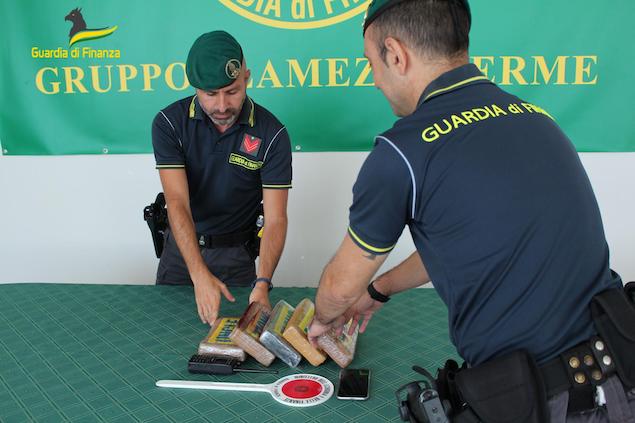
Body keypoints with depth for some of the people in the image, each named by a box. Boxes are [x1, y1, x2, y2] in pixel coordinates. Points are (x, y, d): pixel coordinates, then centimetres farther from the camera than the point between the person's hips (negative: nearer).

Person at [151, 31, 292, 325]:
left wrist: (262, 284, -35)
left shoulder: (272, 134, -19)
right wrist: (200, 275, -36)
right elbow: (177, 203, -25)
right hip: (181, 247, 1)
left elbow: (275, 219, -20)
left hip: (237, 255, -1)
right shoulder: (169, 123, -17)